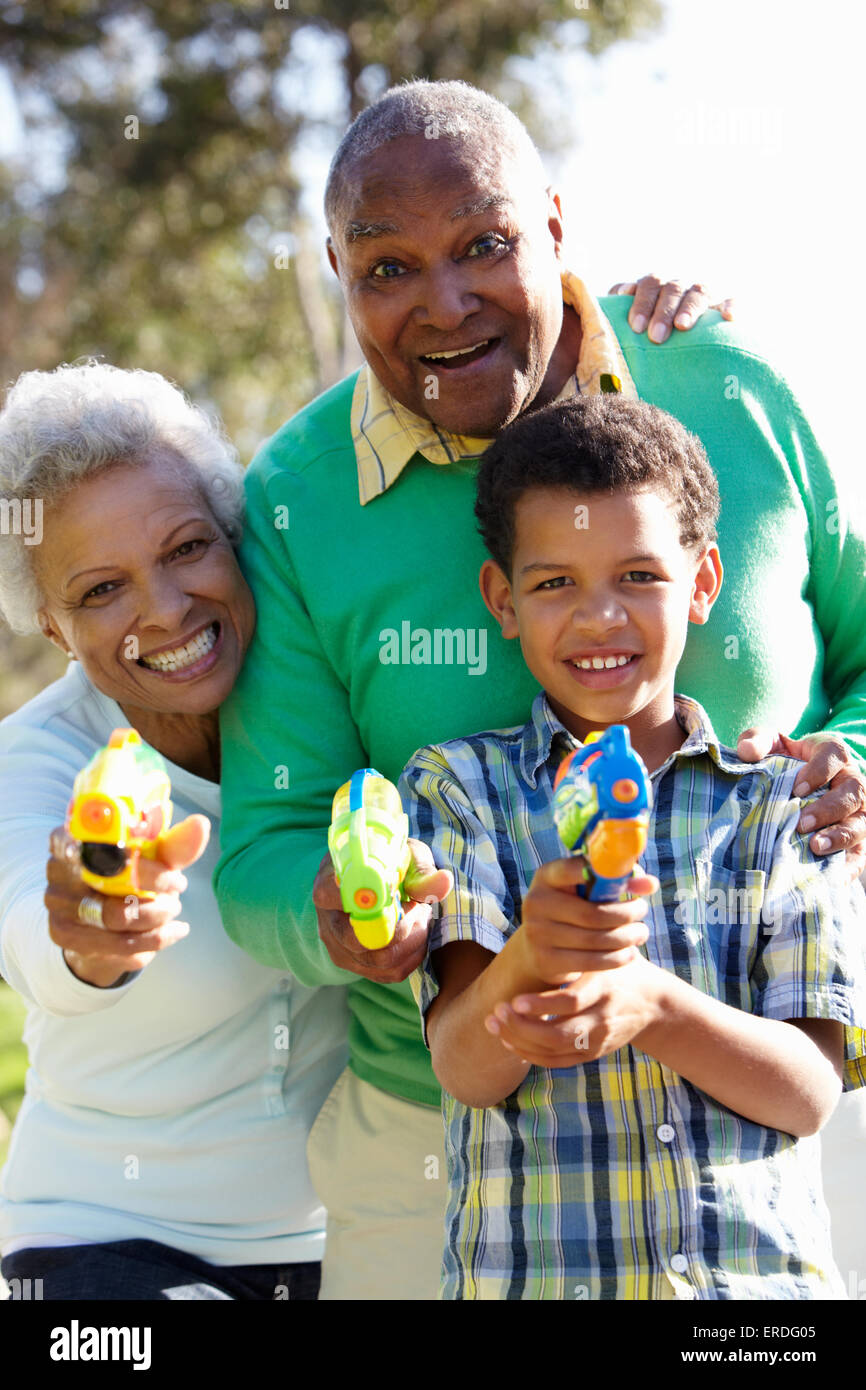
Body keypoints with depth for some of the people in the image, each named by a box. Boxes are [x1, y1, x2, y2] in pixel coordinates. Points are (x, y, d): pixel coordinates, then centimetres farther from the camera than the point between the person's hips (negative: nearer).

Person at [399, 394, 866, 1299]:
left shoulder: (780, 802, 8)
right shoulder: (457, 786, 6)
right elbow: (466, 1072, -5)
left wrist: (649, 1003, -17)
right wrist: (528, 962, -25)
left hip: (764, 1267, 2)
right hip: (531, 1271, -2)